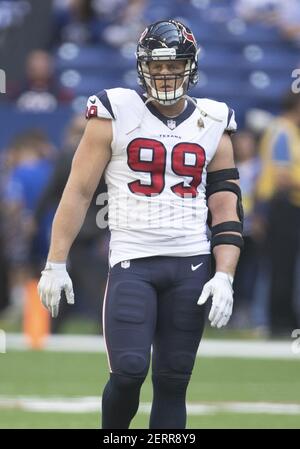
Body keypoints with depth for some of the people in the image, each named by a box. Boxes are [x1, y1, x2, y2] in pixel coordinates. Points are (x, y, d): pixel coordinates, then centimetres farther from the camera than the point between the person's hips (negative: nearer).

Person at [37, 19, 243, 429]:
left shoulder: (212, 125, 9)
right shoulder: (115, 115, 1)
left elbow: (227, 210, 9)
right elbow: (79, 191, 2)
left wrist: (224, 278, -3)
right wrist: (56, 264, -2)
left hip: (190, 267, 3)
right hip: (132, 262, -3)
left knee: (173, 382, 2)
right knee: (129, 371, -15)